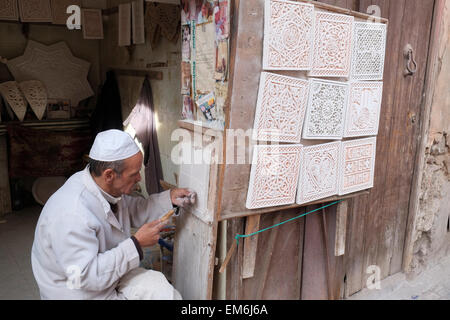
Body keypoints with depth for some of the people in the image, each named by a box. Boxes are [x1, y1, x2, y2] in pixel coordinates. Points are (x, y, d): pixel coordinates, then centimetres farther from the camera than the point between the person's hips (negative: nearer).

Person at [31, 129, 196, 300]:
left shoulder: (108, 186, -7)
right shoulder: (72, 214, -33)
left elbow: (135, 211, 11)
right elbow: (85, 277, -31)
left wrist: (170, 198, -3)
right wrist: (137, 244, -29)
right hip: (80, 292, -7)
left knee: (161, 289, -8)